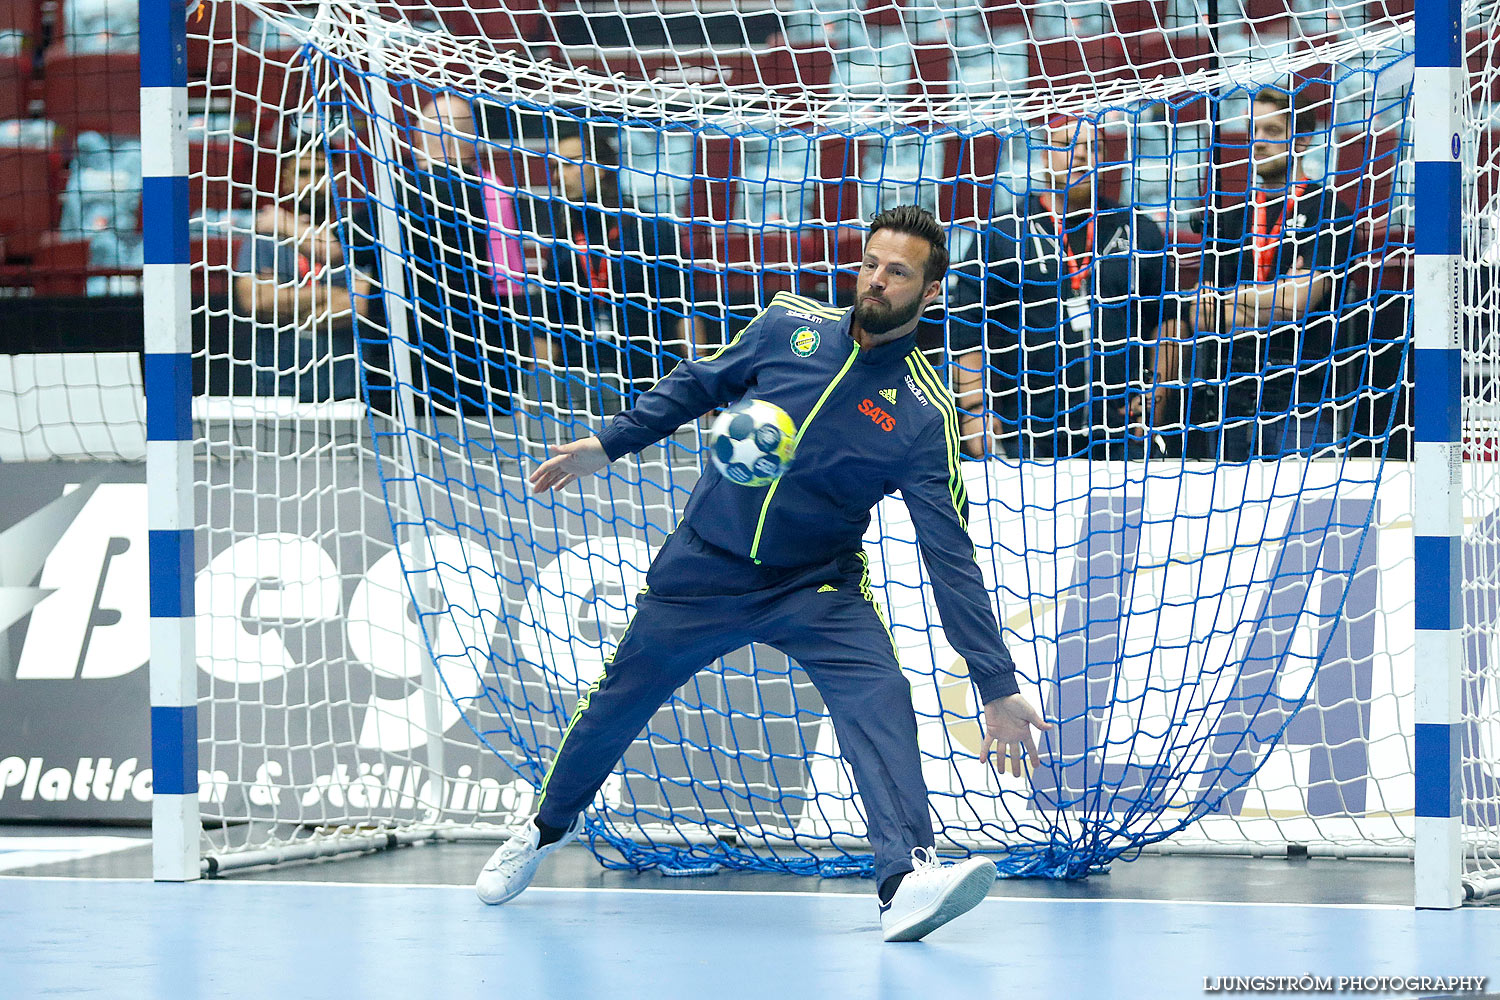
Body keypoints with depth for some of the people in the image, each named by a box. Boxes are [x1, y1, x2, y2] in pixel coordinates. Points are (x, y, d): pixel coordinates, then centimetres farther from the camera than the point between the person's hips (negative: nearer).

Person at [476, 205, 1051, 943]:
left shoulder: (923, 416, -15)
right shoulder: (789, 325, -7)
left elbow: (950, 556, -17)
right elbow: (699, 385, 12)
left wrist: (997, 684, -22)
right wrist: (609, 444, 7)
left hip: (818, 589, -2)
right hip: (704, 567, 2)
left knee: (878, 698, -27)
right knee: (619, 700, 13)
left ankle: (906, 879, -39)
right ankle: (547, 826, 41)